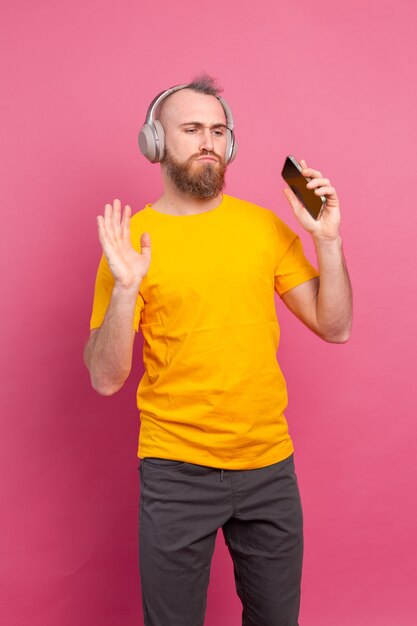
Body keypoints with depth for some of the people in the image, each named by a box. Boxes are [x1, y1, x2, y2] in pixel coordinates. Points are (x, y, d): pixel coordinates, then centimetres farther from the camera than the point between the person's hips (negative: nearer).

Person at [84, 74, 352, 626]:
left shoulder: (263, 225, 2)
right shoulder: (132, 236, -6)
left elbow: (335, 327, 2)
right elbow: (105, 378, -9)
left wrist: (327, 238, -9)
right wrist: (124, 288, -24)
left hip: (270, 465, 3)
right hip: (176, 472, -2)